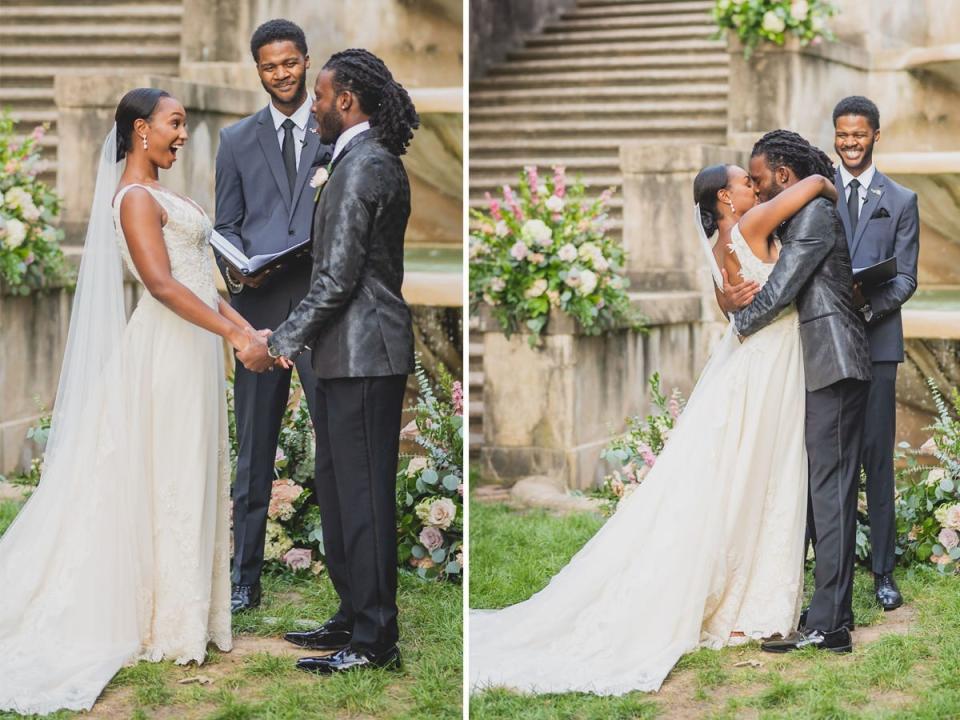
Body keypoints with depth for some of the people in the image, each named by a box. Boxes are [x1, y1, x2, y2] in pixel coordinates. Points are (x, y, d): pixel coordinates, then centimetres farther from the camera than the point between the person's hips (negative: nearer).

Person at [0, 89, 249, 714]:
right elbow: (160, 282, -22)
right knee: (170, 479, -4)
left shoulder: (160, 195, 17)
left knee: (189, 475, 12)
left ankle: (185, 609, 19)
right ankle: (172, 623, 2)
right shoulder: (135, 198, -13)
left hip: (192, 345, 10)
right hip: (169, 349, -9)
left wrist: (243, 324, 11)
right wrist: (232, 333, -26)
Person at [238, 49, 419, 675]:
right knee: (339, 489, 16)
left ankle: (374, 640, 0)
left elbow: (338, 281, -20)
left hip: (362, 357, -10)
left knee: (362, 496, -6)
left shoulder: (362, 167, -15)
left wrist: (279, 344, -13)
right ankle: (354, 616, 25)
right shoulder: (377, 161, 17)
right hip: (352, 355, 10)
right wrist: (291, 339, 19)